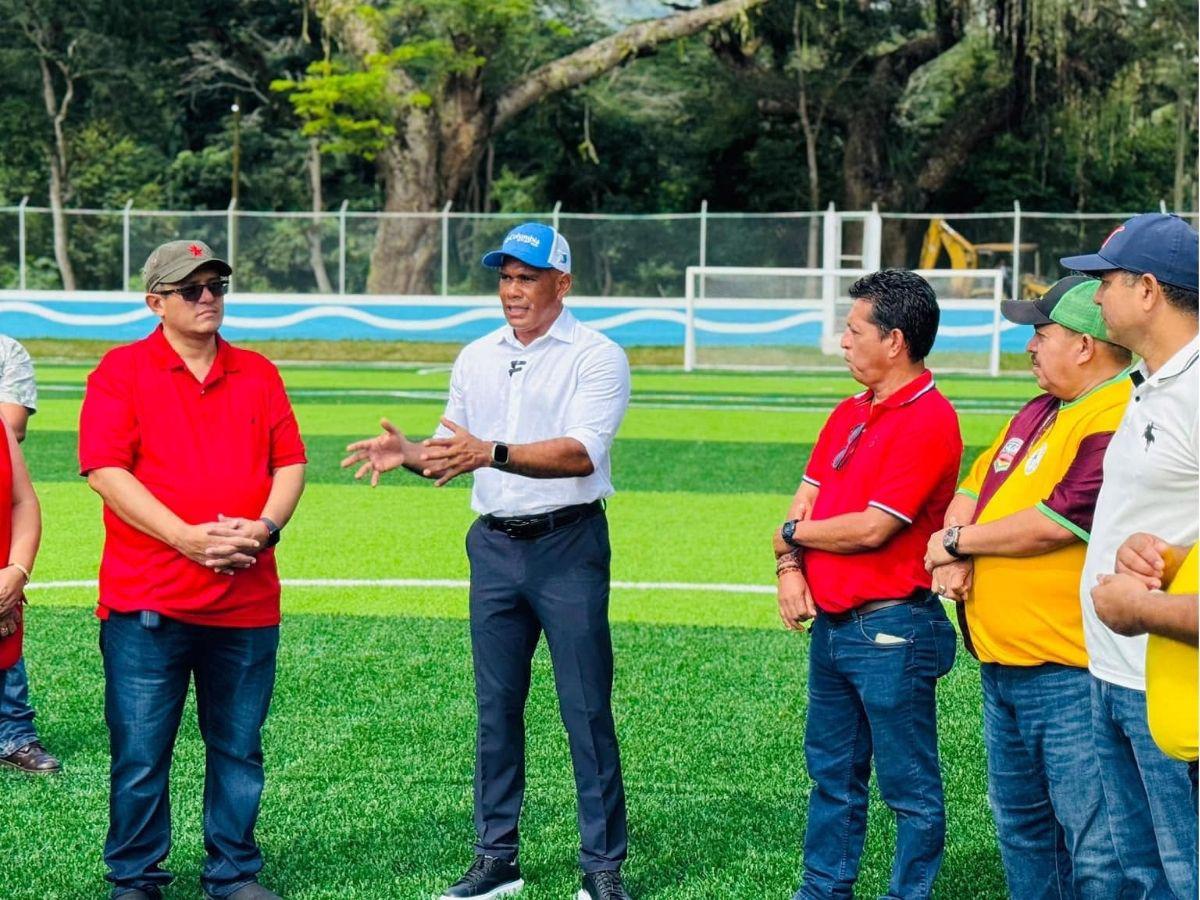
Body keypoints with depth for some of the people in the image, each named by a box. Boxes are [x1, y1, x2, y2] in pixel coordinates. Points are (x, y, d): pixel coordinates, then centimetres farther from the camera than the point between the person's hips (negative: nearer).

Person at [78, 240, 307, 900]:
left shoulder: (258, 374, 14)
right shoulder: (122, 370, 0)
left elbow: (290, 462, 11)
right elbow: (105, 469, -9)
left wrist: (263, 528, -9)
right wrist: (189, 539, -16)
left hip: (247, 600, 4)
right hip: (147, 602, -4)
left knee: (239, 750, 9)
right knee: (140, 753, 1)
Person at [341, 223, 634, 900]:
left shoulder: (597, 357, -6)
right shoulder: (477, 358, 13)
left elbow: (581, 452, -21)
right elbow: (454, 454, 13)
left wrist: (493, 453, -33)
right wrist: (409, 455, -9)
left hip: (569, 546, -5)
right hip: (495, 546, 6)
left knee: (587, 709, -4)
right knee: (496, 707, 9)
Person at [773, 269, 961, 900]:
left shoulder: (929, 421, -15)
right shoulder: (849, 413, 13)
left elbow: (871, 529, -19)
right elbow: (804, 501, 13)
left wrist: (795, 533, -4)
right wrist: (789, 567, -6)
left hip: (890, 630, -9)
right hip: (831, 625, 9)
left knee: (910, 789, 2)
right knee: (832, 775, 17)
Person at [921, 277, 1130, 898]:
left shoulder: (1118, 422, -17)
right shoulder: (1038, 413, 16)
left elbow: (1053, 525, -23)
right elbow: (975, 486, 20)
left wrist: (958, 540, -8)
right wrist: (955, 554, -3)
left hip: (1070, 678, -10)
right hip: (1003, 668, 10)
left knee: (1093, 847, -7)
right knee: (1020, 825, 21)